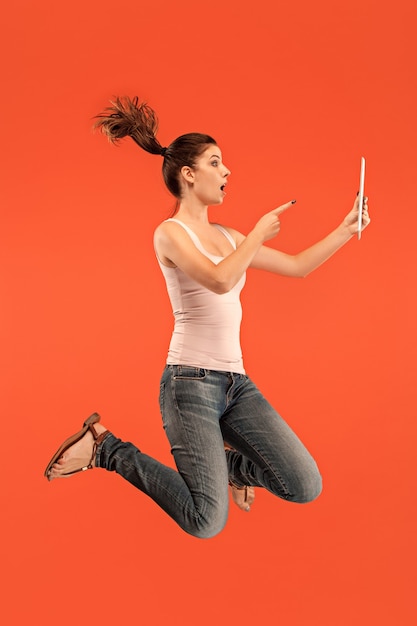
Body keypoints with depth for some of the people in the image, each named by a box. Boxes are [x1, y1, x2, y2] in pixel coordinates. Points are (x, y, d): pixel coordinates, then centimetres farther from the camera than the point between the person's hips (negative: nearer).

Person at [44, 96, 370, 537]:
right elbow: (220, 280, -23)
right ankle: (104, 448, 6)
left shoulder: (227, 236, 16)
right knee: (207, 523, -12)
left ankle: (222, 464, 25)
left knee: (305, 487, -3)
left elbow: (297, 266, 20)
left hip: (236, 381, 7)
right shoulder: (170, 233, -6)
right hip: (191, 381, -7)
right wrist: (259, 233, -10)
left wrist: (347, 229, 15)